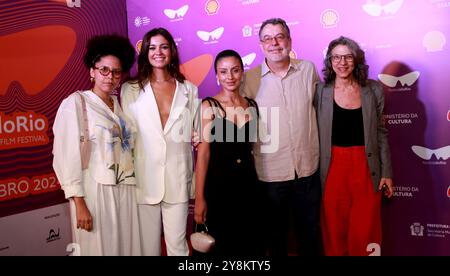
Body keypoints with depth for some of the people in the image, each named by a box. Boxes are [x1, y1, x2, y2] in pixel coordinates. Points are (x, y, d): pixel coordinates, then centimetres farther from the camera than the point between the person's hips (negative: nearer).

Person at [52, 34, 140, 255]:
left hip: (125, 191, 5)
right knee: (98, 247, 4)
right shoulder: (75, 103, -5)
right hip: (95, 191, -5)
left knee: (127, 246, 11)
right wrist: (79, 203, -15)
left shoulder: (120, 105, 12)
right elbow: (68, 154, -11)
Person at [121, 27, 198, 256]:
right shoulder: (131, 89, 4)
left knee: (177, 244, 6)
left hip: (177, 179, 1)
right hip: (145, 178, -1)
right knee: (148, 245, 8)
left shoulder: (188, 89, 10)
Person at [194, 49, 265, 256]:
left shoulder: (252, 106, 7)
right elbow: (203, 153, -9)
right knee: (222, 246, 8)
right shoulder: (209, 106, -5)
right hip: (219, 185, -4)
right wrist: (199, 197, -11)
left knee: (252, 245, 11)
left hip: (249, 184, 4)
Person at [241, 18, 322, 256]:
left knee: (309, 232, 18)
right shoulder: (249, 79, -6)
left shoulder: (309, 70, 0)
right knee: (276, 232, 18)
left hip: (308, 168, 2)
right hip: (271, 172, -1)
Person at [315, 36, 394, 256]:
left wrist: (386, 172, 4)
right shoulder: (320, 90, -3)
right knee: (335, 229, 10)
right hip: (332, 168, -1)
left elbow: (381, 133, 6)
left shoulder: (373, 90, 2)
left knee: (365, 230, 8)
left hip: (366, 168, 1)